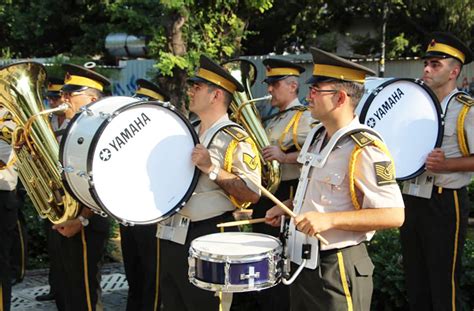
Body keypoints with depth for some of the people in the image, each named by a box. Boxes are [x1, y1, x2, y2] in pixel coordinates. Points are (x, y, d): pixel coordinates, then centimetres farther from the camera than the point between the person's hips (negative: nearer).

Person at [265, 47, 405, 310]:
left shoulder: (364, 149, -20)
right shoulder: (316, 136, 7)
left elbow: (394, 215, -24)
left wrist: (329, 220, -28)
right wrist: (288, 207, 11)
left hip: (338, 269, -8)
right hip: (303, 264, 8)